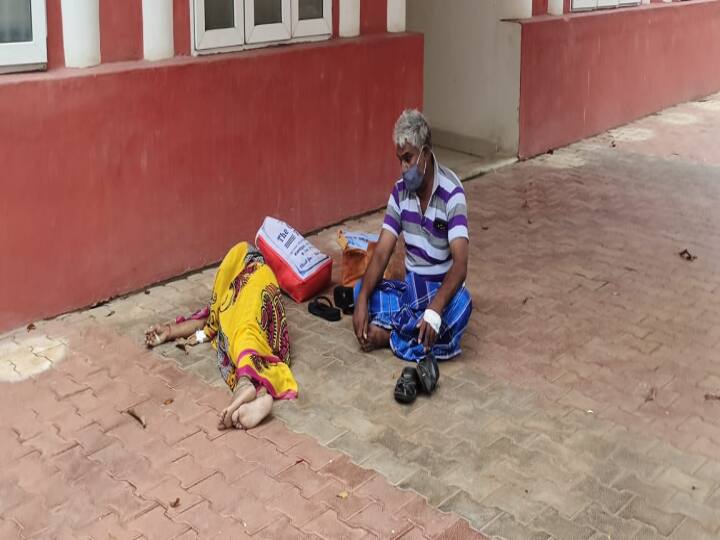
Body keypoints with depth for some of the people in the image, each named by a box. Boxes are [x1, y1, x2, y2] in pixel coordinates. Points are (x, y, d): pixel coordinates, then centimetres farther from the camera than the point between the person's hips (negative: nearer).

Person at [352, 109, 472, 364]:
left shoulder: (451, 193, -19)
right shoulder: (400, 191, -2)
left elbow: (460, 264, -28)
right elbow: (381, 253, -7)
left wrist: (435, 308, -45)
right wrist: (362, 298, -24)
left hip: (442, 289, -4)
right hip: (410, 287, 4)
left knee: (461, 303, -37)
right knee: (361, 291, -19)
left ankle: (391, 334, -25)